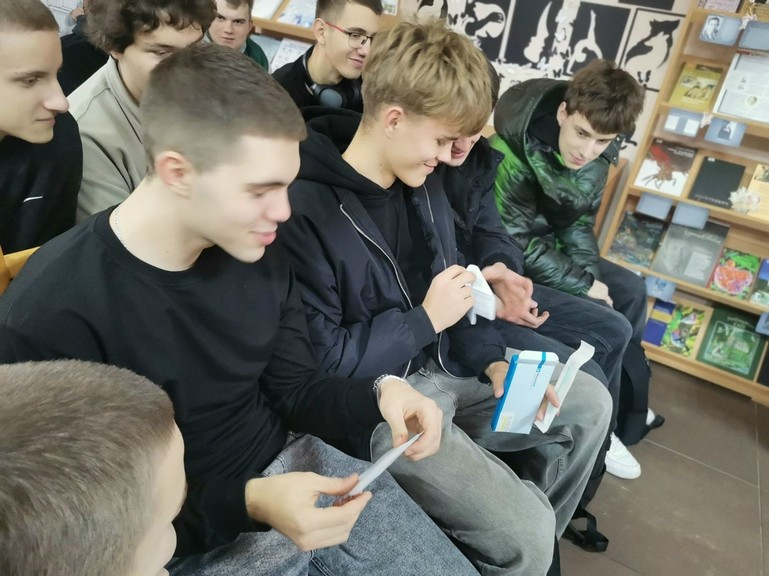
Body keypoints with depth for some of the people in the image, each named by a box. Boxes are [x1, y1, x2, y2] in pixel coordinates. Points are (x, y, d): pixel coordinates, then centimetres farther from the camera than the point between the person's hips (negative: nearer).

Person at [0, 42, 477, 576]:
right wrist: (250, 504, -32)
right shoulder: (47, 317, -26)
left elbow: (294, 389, 2)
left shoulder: (258, 255, -6)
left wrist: (380, 394, -18)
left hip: (289, 464, 6)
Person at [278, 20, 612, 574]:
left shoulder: (423, 187, 3)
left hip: (441, 367, 9)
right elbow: (319, 361, -23)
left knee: (591, 404, 14)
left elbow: (447, 288, 11)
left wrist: (493, 361, -3)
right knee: (524, 530, -17)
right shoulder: (306, 210, -24)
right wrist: (426, 320, -19)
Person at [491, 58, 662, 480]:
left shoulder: (597, 159, -5)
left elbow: (578, 223, 5)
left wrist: (590, 272, -12)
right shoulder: (511, 157, -29)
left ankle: (625, 401, 23)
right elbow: (516, 241, -27)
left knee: (631, 290, 9)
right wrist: (583, 284, -21)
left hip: (551, 250, 8)